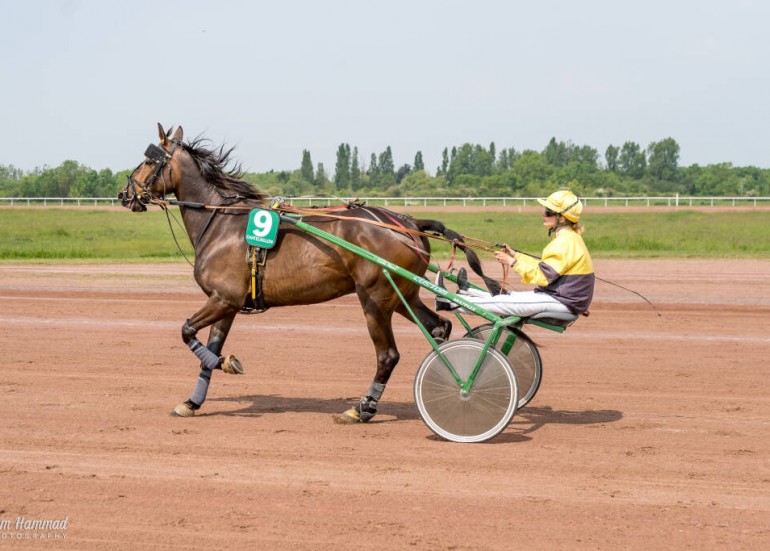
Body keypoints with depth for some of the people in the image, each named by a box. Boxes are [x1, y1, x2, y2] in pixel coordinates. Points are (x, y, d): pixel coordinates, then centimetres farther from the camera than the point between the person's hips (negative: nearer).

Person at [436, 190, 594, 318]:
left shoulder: (566, 241, -18)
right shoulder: (566, 238, 14)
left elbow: (543, 275, -21)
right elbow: (544, 266, 18)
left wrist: (512, 262, -15)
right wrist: (515, 255, 16)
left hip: (563, 302, -10)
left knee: (502, 303, -8)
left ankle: (449, 302, -3)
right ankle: (467, 293, 31)